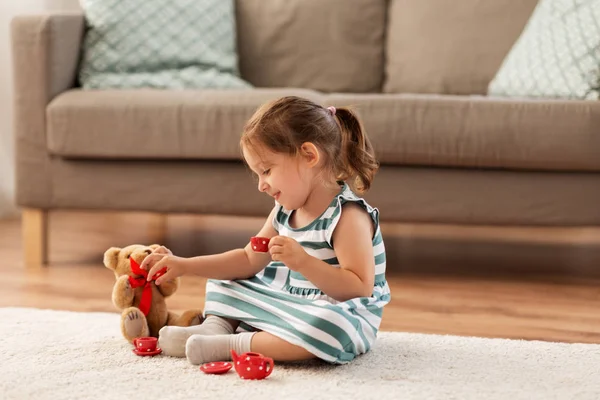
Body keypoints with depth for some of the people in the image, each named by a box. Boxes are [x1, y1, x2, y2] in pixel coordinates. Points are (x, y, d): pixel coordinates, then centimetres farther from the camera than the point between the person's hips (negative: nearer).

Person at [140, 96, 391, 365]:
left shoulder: (348, 216, -21)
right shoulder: (285, 211, 5)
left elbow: (360, 289, -28)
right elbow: (249, 261, 14)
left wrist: (302, 261, -36)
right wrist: (185, 266, 6)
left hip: (340, 317, -9)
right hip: (291, 307, 9)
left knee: (329, 327, -44)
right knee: (223, 280, 19)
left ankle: (232, 345, -31)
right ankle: (216, 325, -10)